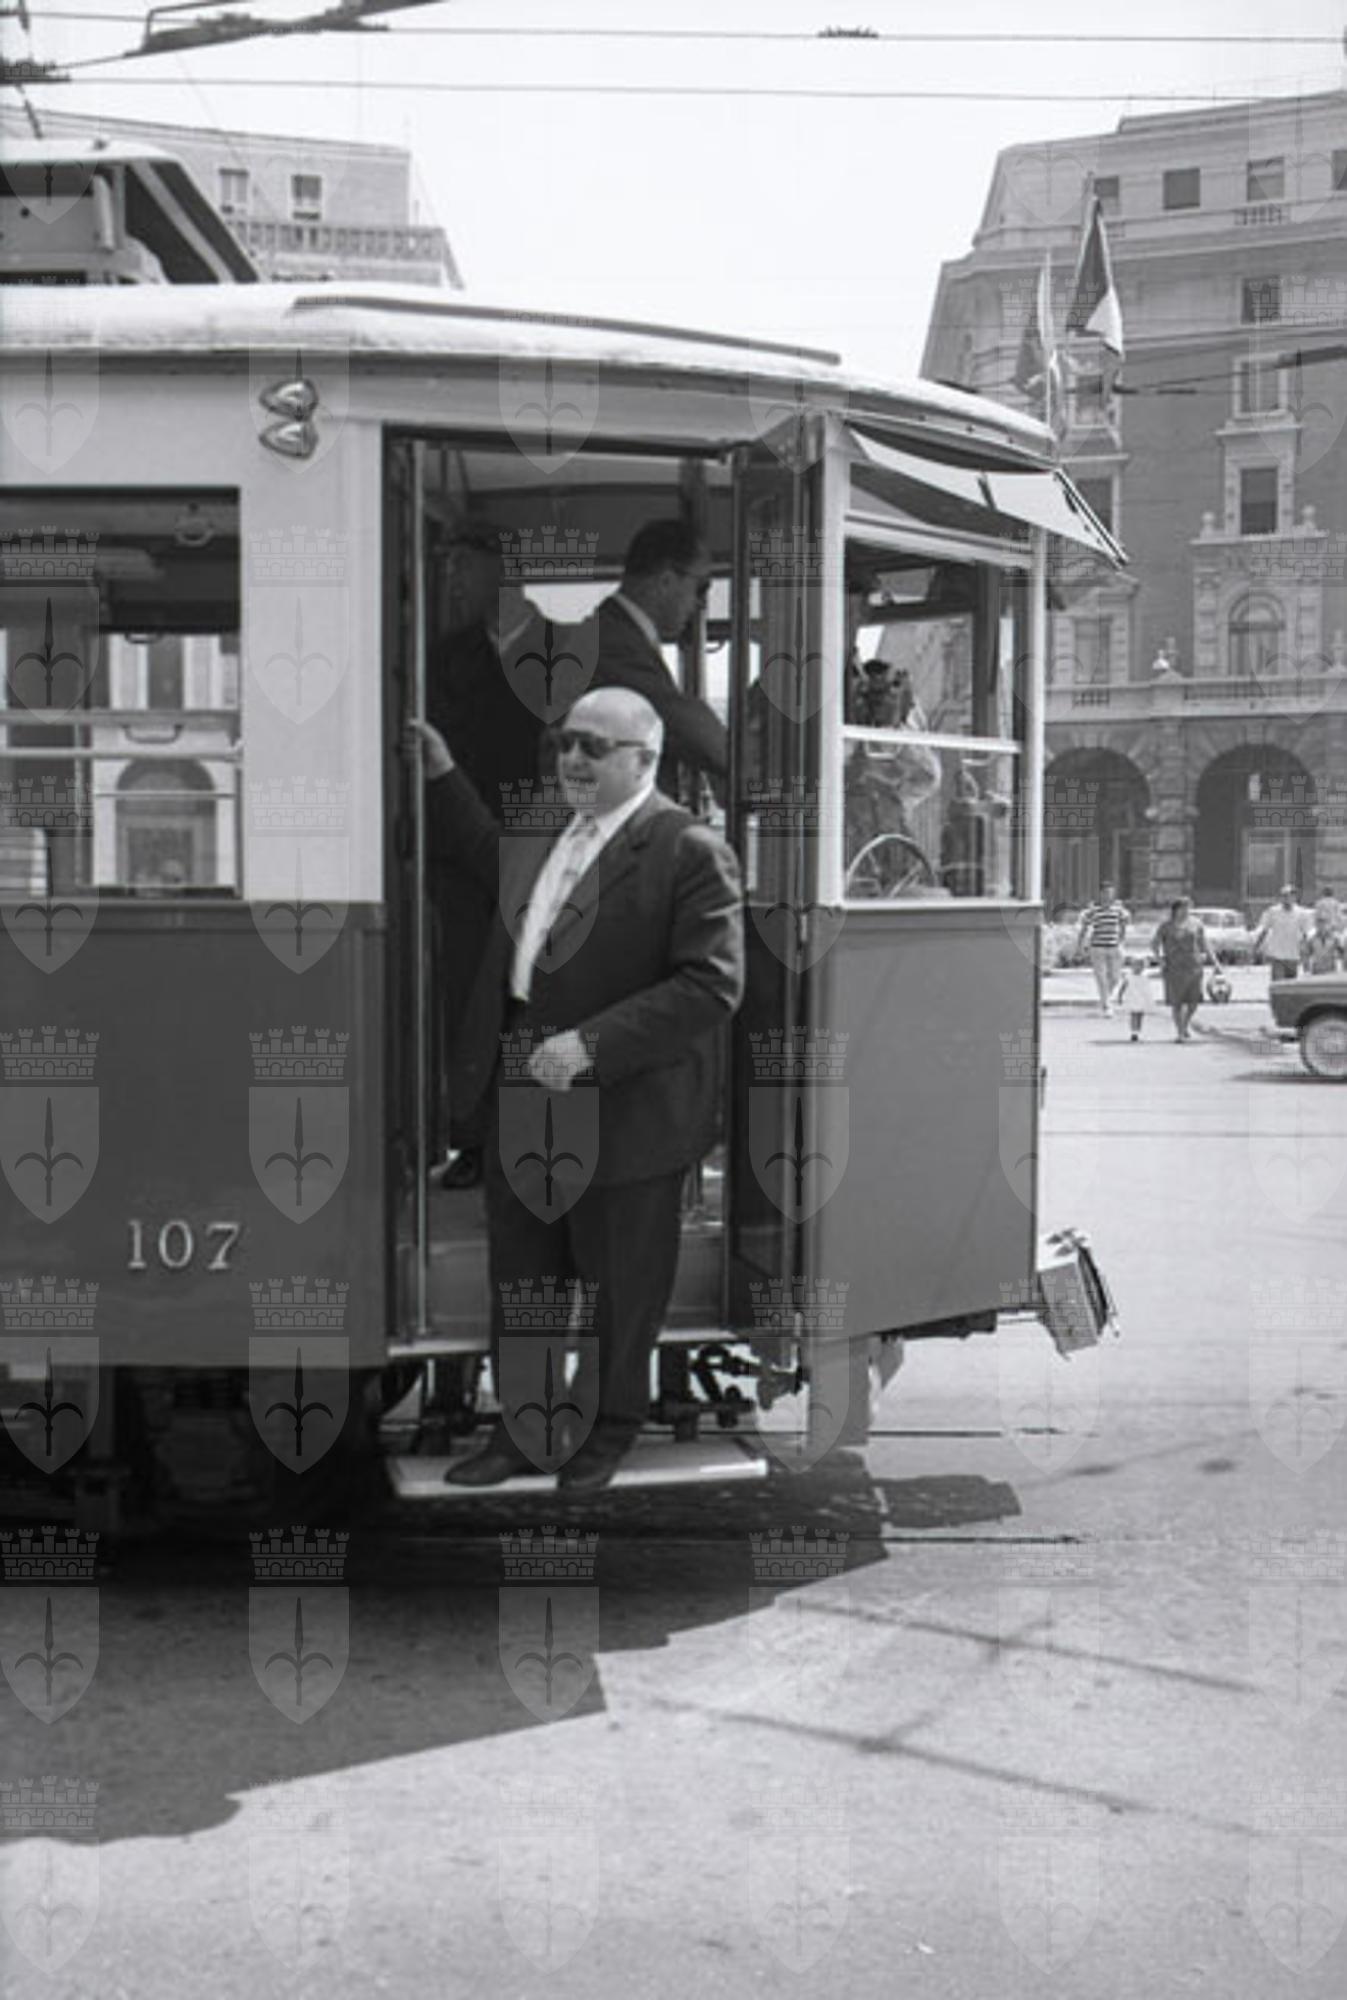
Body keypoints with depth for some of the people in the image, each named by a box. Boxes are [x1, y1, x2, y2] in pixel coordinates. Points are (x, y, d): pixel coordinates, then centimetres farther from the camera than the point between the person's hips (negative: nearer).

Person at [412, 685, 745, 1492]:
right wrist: (442, 774, 22)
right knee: (520, 1275, 15)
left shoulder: (691, 851, -14)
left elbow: (712, 986, -22)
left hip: (624, 1113, -7)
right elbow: (488, 854, 34)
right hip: (522, 1098, 7)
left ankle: (611, 1432, 30)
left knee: (618, 1284, 11)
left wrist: (591, 1045, -26)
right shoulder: (548, 837, 10)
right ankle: (522, 1428, 30)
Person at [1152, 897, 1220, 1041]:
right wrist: (1160, 958, -7)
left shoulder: (1196, 924, 6)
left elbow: (1204, 944, 9)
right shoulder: (1167, 925, -1)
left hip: (1193, 966, 3)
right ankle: (1179, 1032, 10)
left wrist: (1214, 961, 3)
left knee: (1194, 1001, 1)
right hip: (1174, 968, -2)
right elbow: (1155, 942, 6)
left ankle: (1185, 1026, 26)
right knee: (1176, 1001, -2)